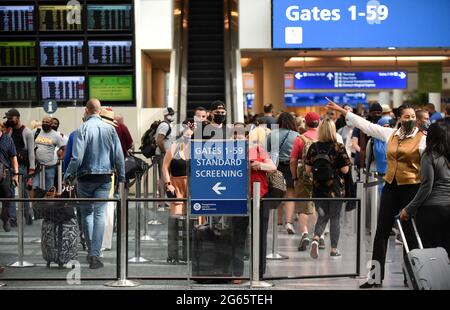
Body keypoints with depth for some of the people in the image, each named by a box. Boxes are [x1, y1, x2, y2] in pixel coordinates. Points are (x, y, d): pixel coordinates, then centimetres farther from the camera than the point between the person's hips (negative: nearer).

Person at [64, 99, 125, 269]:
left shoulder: (83, 129, -7)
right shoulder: (110, 129, 2)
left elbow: (77, 157, -13)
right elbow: (119, 156, 3)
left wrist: (68, 176, -5)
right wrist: (121, 177, 11)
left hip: (85, 178, -1)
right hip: (104, 178, 1)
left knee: (86, 213, 13)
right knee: (100, 214, 0)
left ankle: (91, 251, 15)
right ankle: (95, 254, -8)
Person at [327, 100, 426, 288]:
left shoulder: (422, 138, -5)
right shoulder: (390, 134, 9)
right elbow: (366, 125, 14)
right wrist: (342, 111, 16)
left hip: (411, 188, -5)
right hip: (391, 186, 5)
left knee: (410, 233, 2)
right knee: (382, 232, 7)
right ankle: (376, 276, 13)